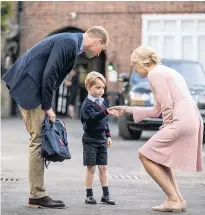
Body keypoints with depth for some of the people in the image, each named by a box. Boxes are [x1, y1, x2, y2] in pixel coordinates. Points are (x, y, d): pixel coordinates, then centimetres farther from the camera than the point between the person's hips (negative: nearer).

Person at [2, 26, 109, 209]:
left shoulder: (71, 43, 15)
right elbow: (49, 75, -21)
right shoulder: (69, 42, -16)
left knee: (39, 141, 9)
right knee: (38, 139, -7)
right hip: (29, 87, -10)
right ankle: (37, 195, -2)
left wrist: (48, 106, 10)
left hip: (33, 87, 10)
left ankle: (37, 195, 12)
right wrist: (48, 107, -14)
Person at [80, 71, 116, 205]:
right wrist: (106, 112, -42)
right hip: (90, 140, -6)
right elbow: (91, 117, -31)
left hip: (101, 139, 6)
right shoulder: (87, 104, -13)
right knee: (91, 168, 0)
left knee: (103, 168, 8)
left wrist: (108, 135, 18)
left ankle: (106, 194, 13)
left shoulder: (103, 102, 9)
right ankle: (89, 195, 8)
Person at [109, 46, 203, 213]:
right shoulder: (166, 71, 25)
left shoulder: (155, 74, -5)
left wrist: (167, 127, 0)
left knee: (145, 156, 0)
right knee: (159, 157, 21)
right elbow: (156, 111, 27)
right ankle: (179, 199, 14)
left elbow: (167, 106, -14)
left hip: (180, 122, -10)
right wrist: (127, 110, 31)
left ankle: (174, 200, -3)